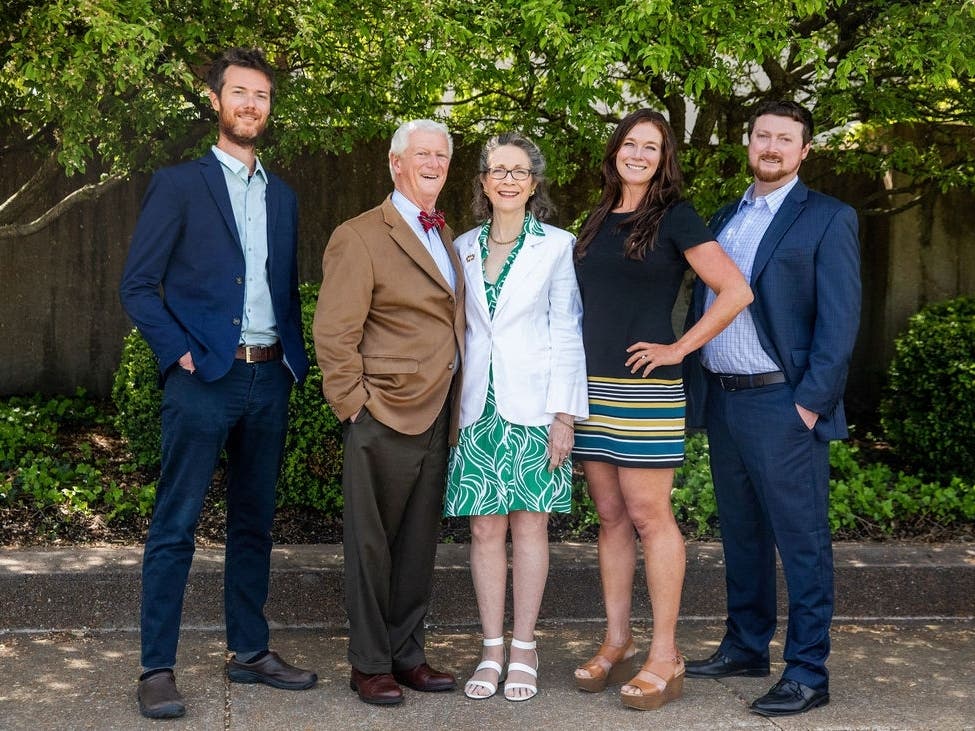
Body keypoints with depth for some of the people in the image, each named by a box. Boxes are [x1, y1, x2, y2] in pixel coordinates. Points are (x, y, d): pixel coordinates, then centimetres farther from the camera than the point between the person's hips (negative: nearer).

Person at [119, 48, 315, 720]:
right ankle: (158, 669, 2)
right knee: (175, 527, -4)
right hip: (204, 379, -5)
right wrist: (180, 353, -13)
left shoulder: (282, 196, 16)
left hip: (270, 380, 6)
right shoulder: (178, 185, 0)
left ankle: (251, 652, 22)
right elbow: (138, 285, -4)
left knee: (254, 523, 12)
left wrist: (295, 358, 6)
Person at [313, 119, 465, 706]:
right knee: (372, 543, 3)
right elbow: (334, 334, -10)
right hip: (386, 416, -7)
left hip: (436, 416, 7)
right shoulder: (360, 238, -7)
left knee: (420, 543, 13)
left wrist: (455, 406, 11)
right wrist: (356, 405, -12)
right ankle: (369, 664, 13)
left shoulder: (446, 238, 17)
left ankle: (407, 654, 24)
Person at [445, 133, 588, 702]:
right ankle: (493, 650, 12)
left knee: (530, 526, 1)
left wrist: (564, 413, -8)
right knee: (486, 529, 3)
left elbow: (568, 332, -2)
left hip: (533, 405, -3)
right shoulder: (464, 248, 10)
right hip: (477, 405, 3)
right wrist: (453, 405, 7)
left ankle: (524, 650, 11)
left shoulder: (556, 245, 1)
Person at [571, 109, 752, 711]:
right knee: (610, 517, 9)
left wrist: (678, 349, -10)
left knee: (650, 517, -4)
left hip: (644, 390, -6)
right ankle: (617, 643, 18)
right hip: (593, 387, 6)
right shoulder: (598, 221, 15)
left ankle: (666, 657, 3)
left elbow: (736, 291, -10)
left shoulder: (675, 218, -3)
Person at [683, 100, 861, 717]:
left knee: (802, 542, -2)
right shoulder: (724, 218, 16)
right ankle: (746, 647, 28)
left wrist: (810, 404, -15)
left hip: (782, 405, -6)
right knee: (741, 533, 16)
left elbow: (839, 321, -9)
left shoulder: (827, 219, -3)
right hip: (722, 400, 7)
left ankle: (808, 674, 5)